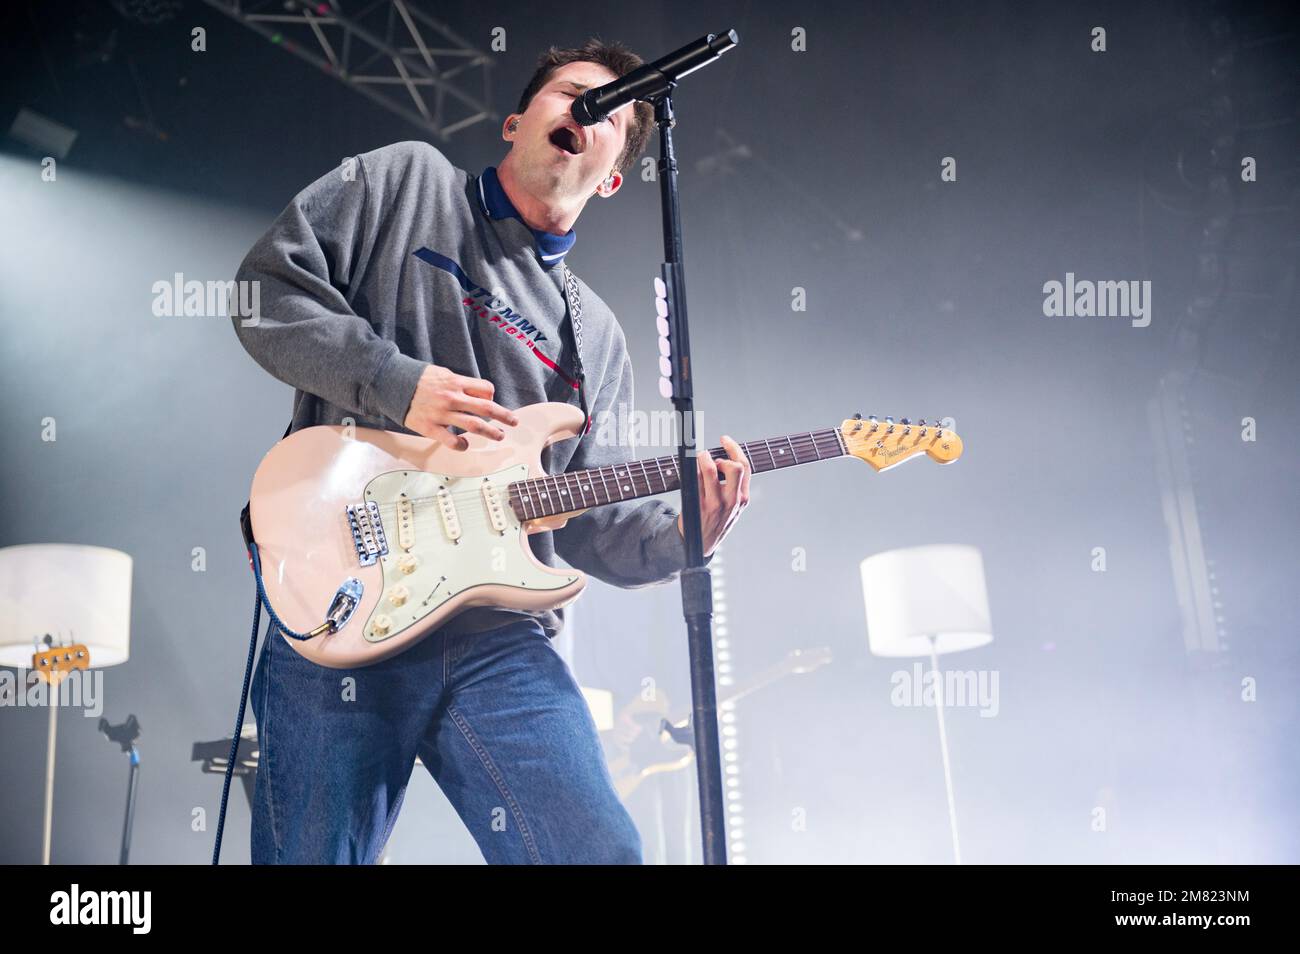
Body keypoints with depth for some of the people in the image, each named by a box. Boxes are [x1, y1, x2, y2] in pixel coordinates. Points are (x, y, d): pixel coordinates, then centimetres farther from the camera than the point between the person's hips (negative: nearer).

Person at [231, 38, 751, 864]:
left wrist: (681, 537, -5)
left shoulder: (597, 336, 20)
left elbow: (588, 522, 15)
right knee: (314, 854, 3)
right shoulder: (406, 181, 11)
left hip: (500, 638, 3)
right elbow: (270, 286, 1)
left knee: (601, 851, -12)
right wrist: (396, 383, -10)